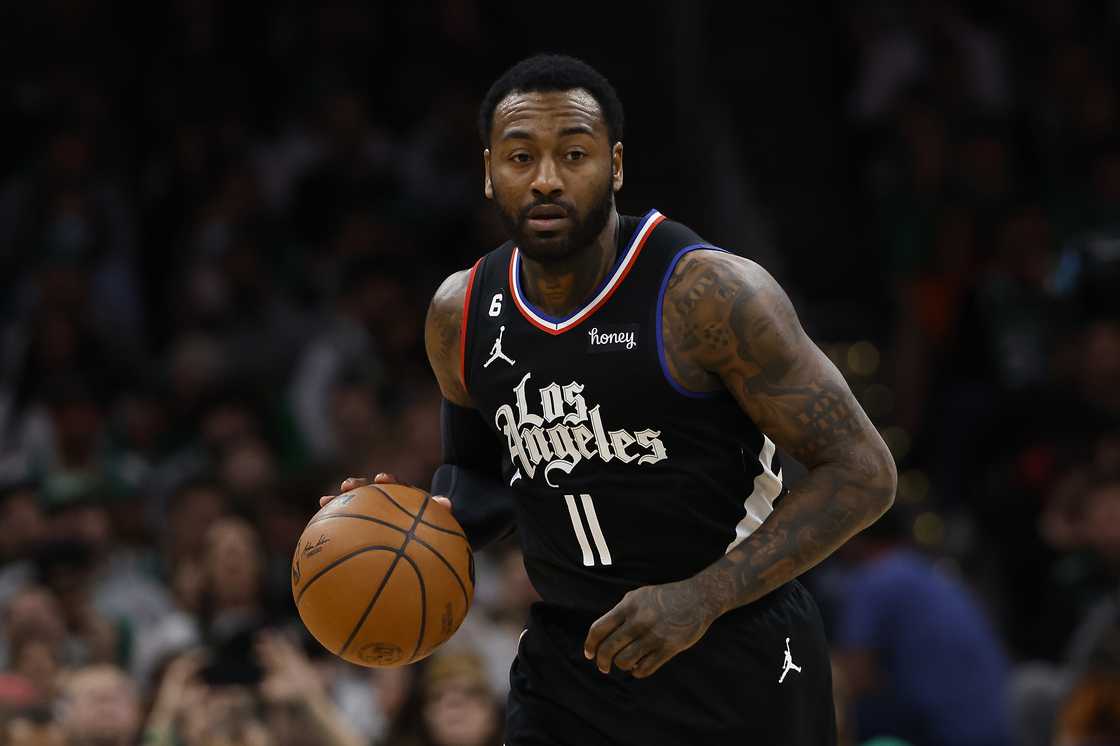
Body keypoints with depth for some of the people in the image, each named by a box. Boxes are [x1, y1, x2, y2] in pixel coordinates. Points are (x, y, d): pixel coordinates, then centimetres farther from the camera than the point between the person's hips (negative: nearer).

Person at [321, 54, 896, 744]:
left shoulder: (707, 293, -17)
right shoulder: (461, 317, 2)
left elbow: (863, 473, -15)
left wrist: (701, 598, -24)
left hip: (734, 669, -4)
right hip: (568, 669, 4)